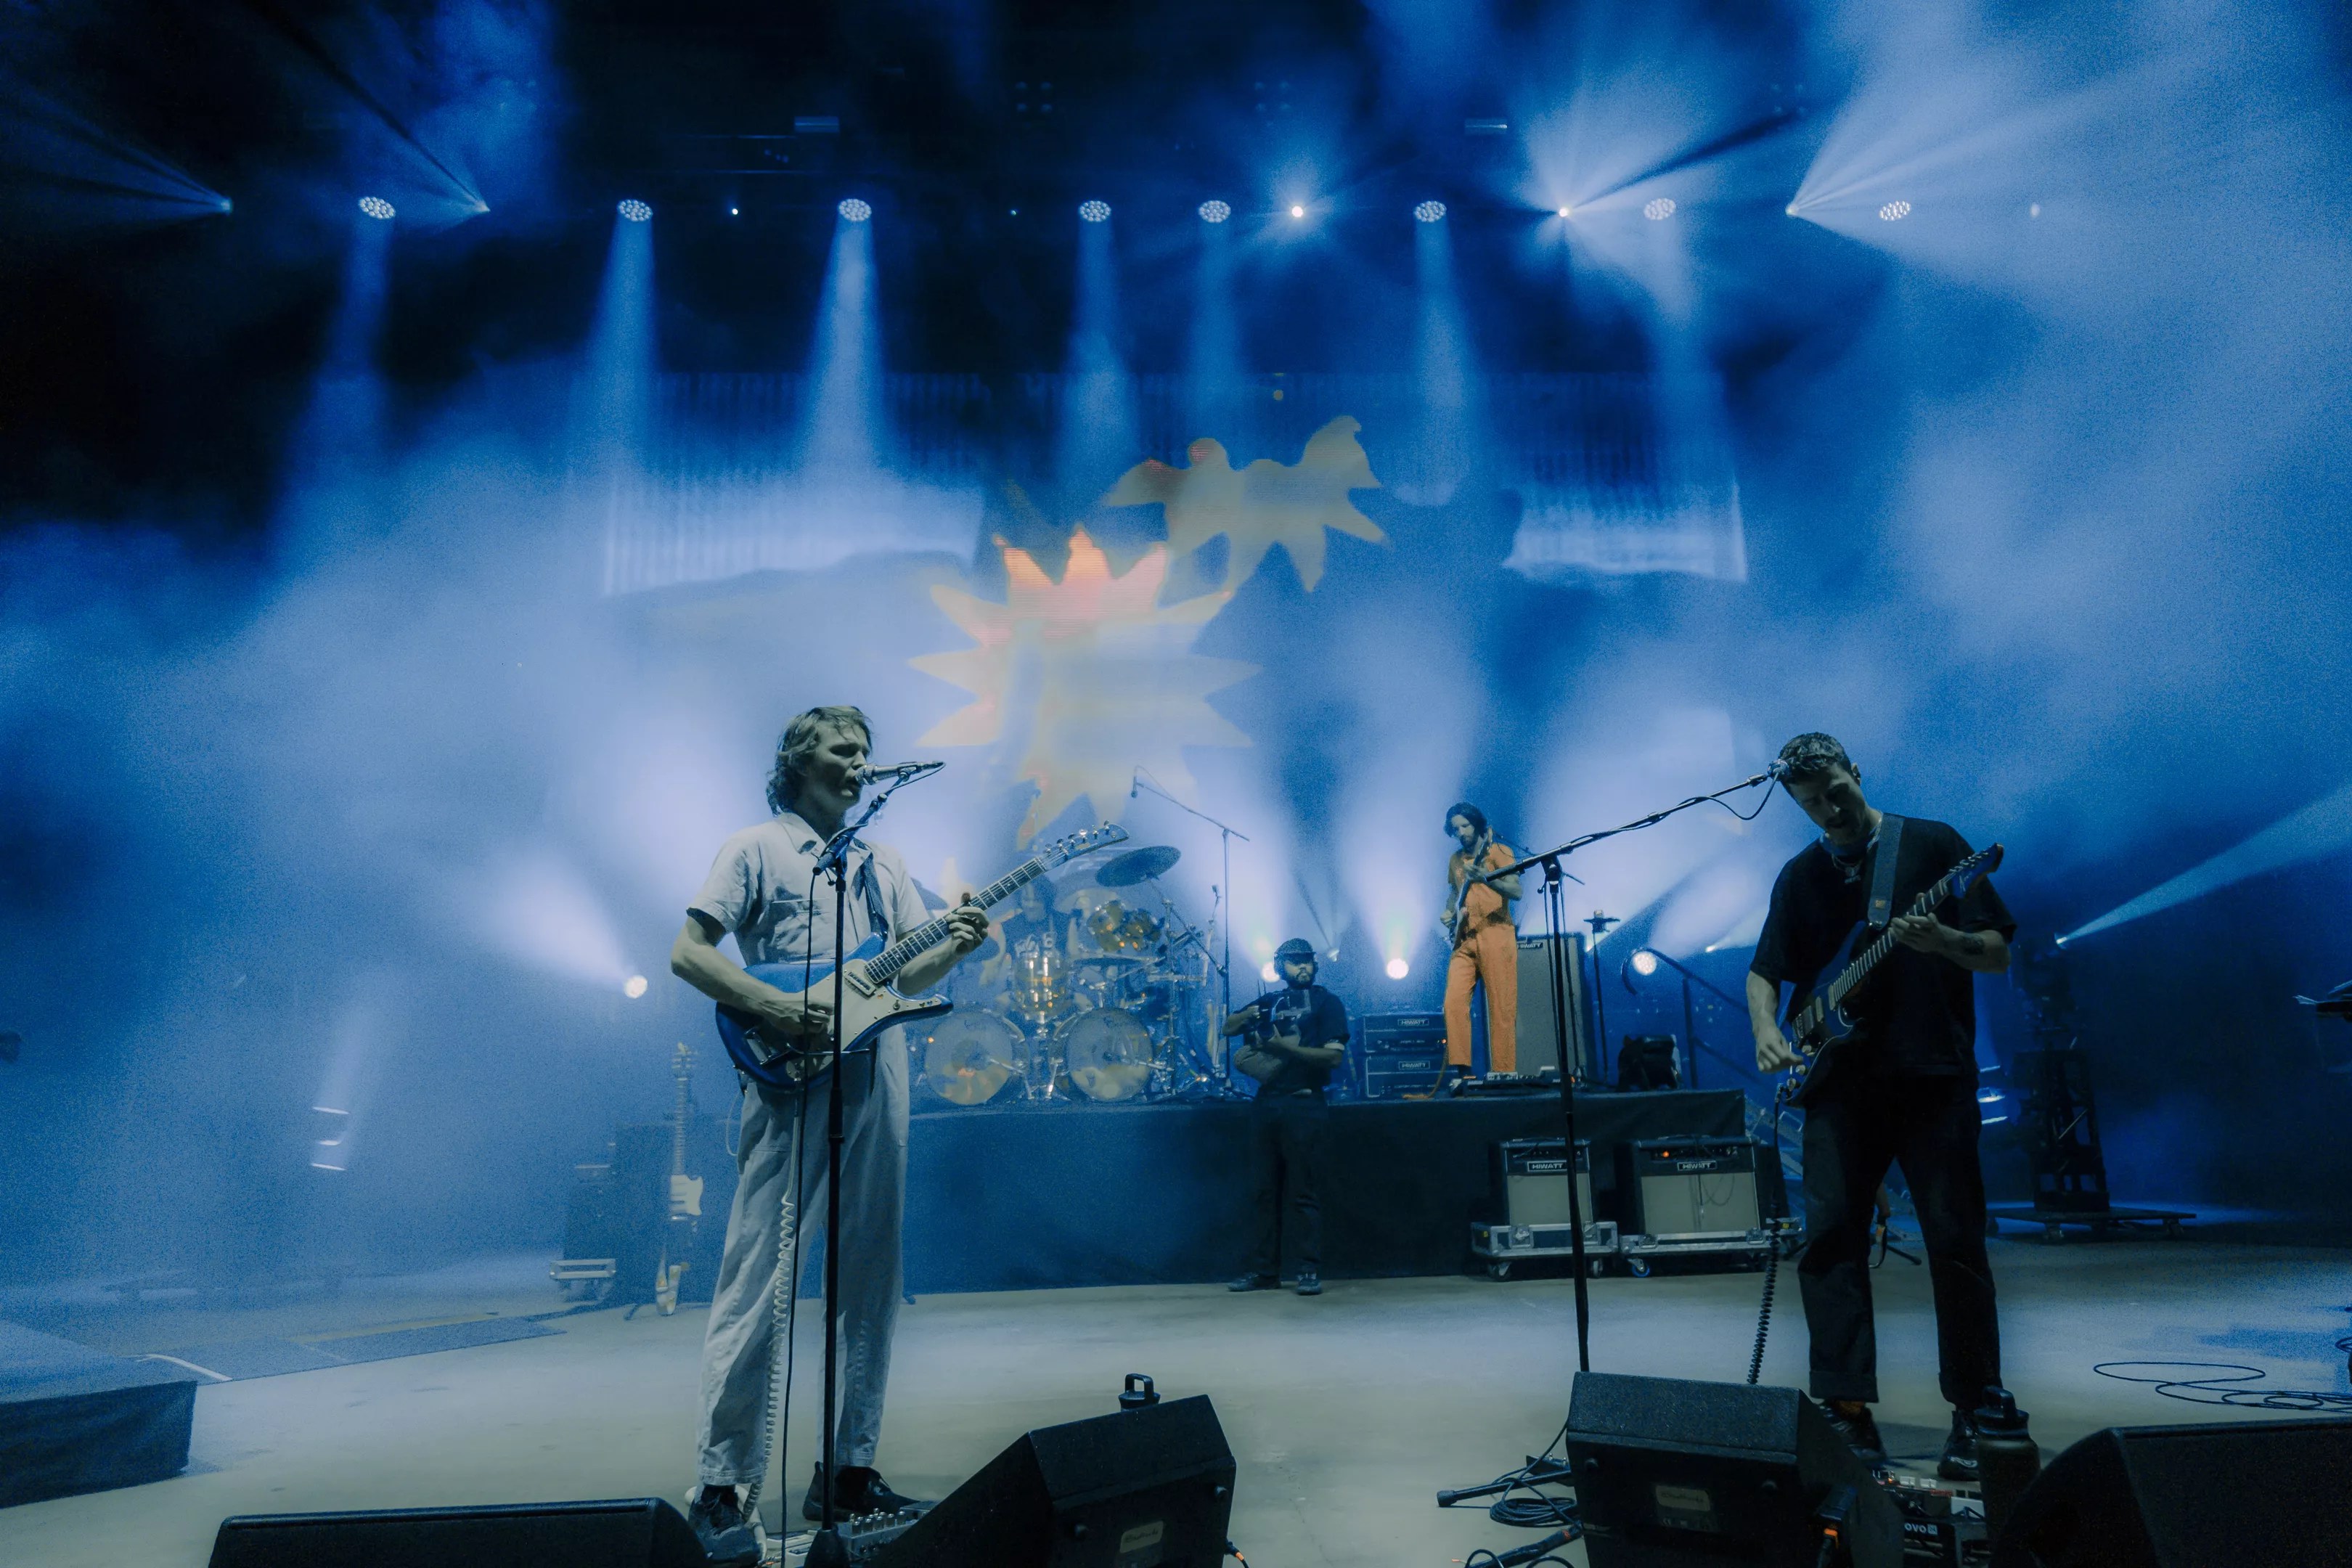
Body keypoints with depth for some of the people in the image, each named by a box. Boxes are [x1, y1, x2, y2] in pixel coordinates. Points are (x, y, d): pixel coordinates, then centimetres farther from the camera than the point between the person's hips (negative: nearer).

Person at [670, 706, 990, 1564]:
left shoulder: (883, 864, 19)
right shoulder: (756, 849, 4)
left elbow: (910, 973, 15)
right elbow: (687, 953, -4)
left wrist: (953, 945, -6)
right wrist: (774, 1007, -17)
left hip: (876, 1076, 6)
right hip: (791, 1078, -5)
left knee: (872, 1277, 8)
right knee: (759, 1281, -6)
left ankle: (849, 1467, 19)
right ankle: (720, 1486, 3)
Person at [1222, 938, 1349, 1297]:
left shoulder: (1326, 1002, 2)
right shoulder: (1270, 1002, 18)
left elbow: (1335, 1055, -9)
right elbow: (1228, 1027, 17)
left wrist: (1285, 1046, -16)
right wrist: (1249, 1015, -5)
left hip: (1304, 1105, -5)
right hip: (1266, 1105, 5)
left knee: (1305, 1193, -4)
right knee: (1267, 1192, 8)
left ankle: (1311, 1271, 0)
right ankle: (1264, 1270, 14)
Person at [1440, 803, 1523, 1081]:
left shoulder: (1498, 851, 1)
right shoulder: (1455, 860, 19)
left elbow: (1516, 891, -11)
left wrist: (1485, 877, -27)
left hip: (1496, 935, -5)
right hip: (1464, 940, 5)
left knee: (1502, 1008, -6)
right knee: (1453, 1001, -11)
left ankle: (1504, 1073, -3)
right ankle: (1458, 1064, -7)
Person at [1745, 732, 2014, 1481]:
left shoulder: (1932, 845, 2)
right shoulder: (1801, 876, 13)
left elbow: (1999, 952, 0)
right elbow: (1766, 970, 16)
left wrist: (1941, 940, -21)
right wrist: (1766, 1030, -4)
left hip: (1934, 1075, -3)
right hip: (1842, 1082, 3)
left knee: (1955, 1243, 0)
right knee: (1828, 1236, -5)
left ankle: (1975, 1415, 15)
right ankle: (1847, 1412, 2)